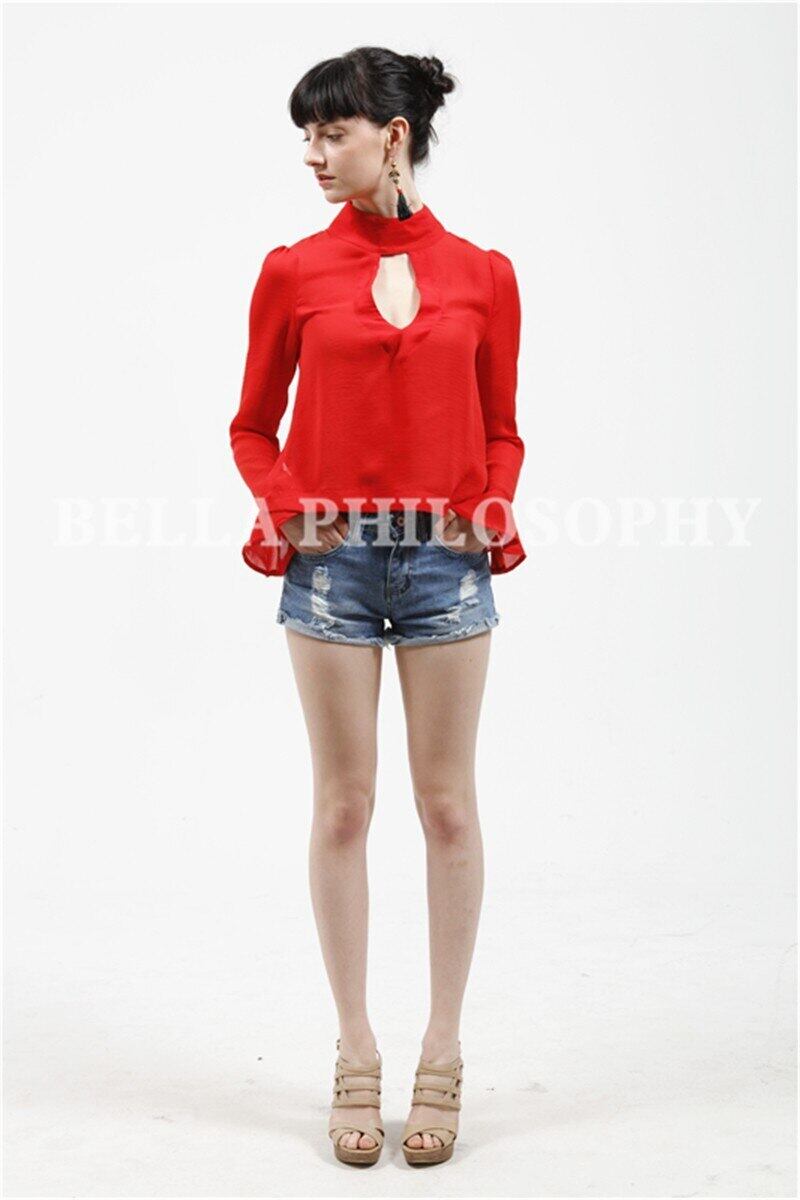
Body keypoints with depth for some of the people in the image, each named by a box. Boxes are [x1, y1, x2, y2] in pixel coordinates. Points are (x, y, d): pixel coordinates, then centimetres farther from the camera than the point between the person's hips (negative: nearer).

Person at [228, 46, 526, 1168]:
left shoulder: (481, 275, 4)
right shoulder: (293, 272, 3)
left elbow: (501, 432, 10)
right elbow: (253, 428, 8)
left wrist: (496, 509, -8)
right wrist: (283, 507, -10)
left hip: (446, 558, 0)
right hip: (332, 558, 0)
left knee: (448, 803, 5)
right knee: (343, 804, 5)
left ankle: (442, 1053, 18)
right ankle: (356, 1053, 18)